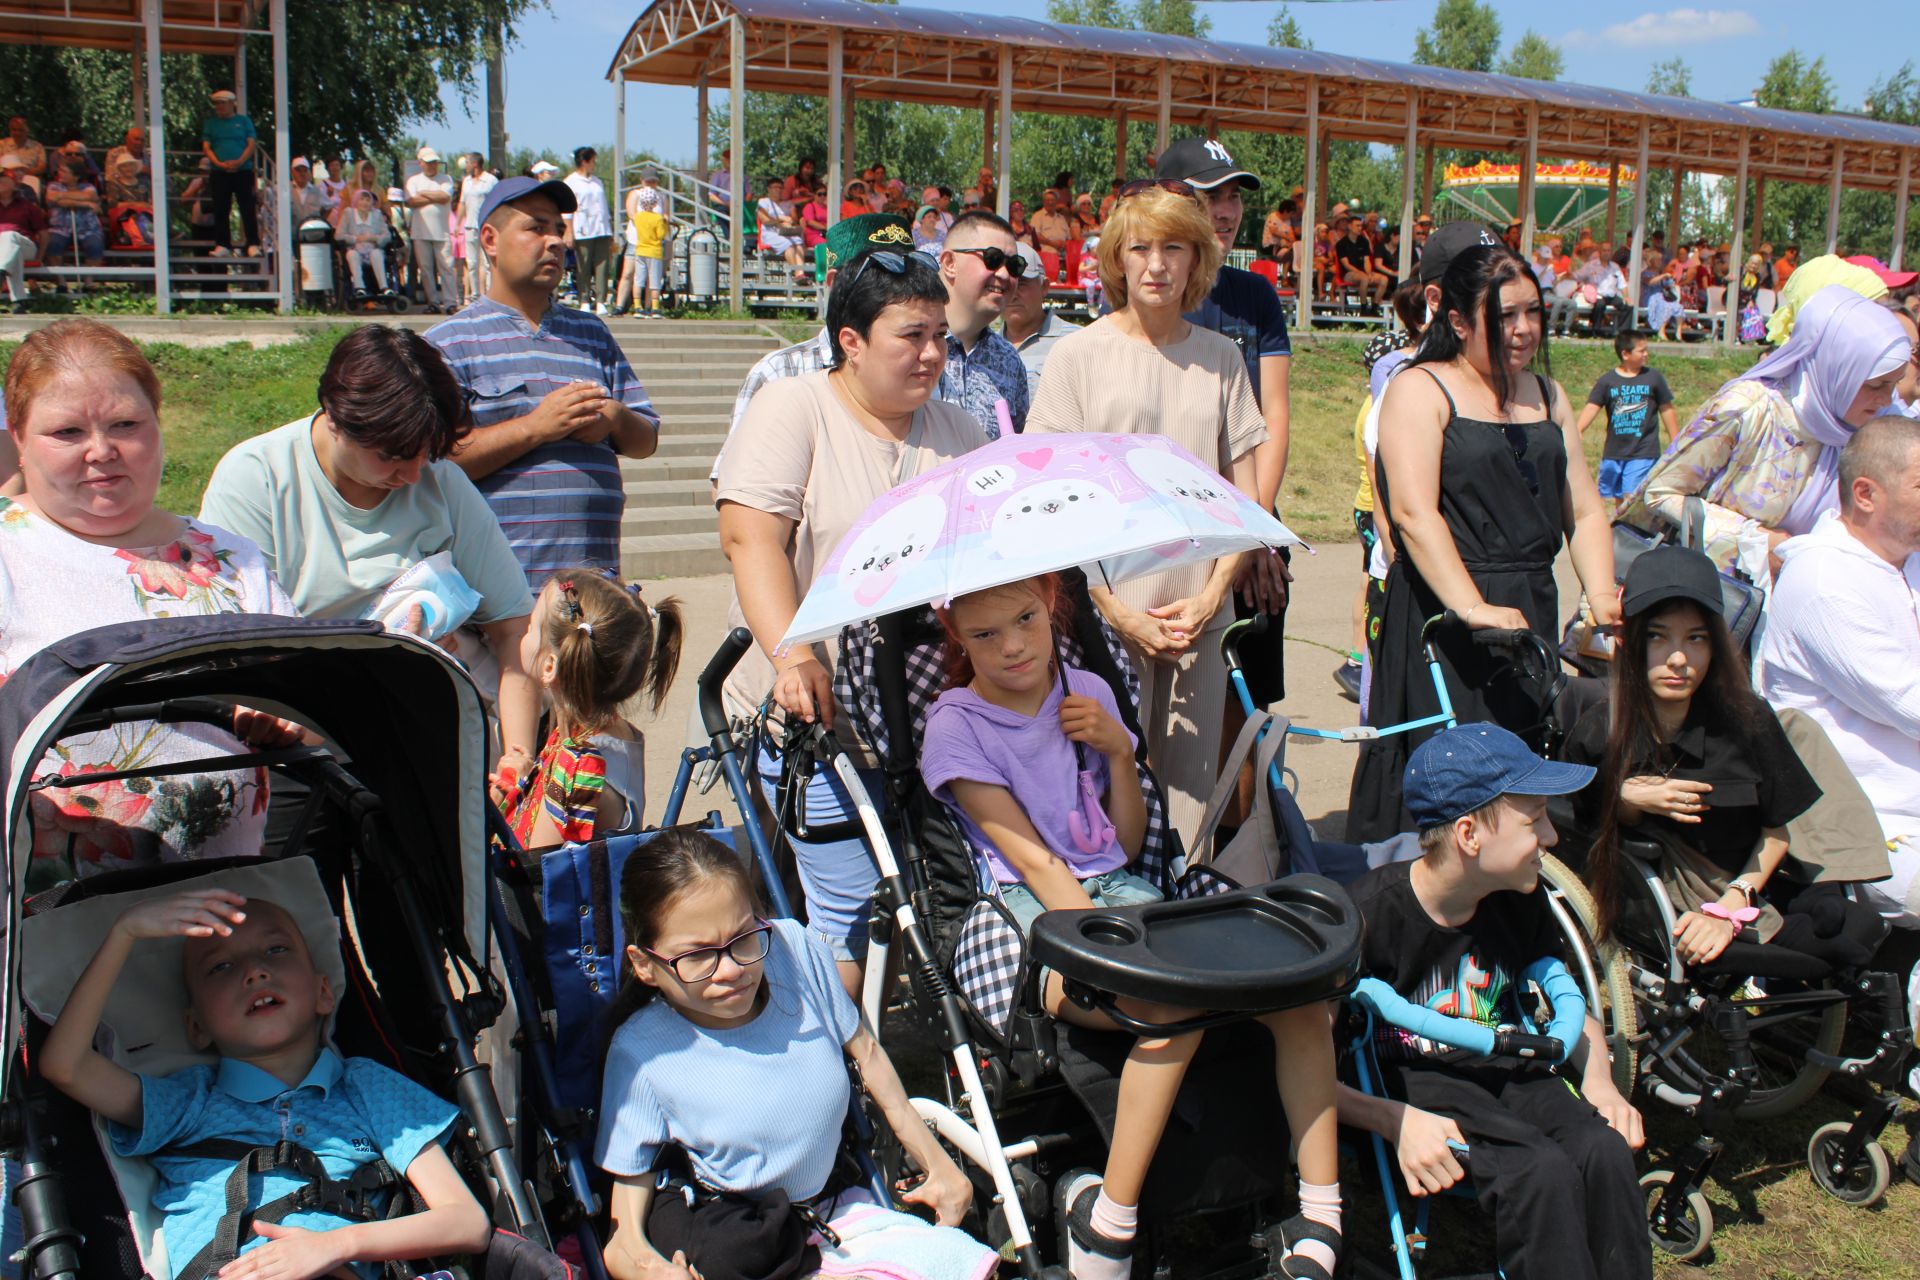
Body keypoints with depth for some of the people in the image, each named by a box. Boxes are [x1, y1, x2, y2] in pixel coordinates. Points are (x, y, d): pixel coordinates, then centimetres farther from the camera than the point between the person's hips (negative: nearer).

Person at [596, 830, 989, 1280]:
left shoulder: (796, 951, -9)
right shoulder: (640, 1054, -17)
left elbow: (863, 1050, 11)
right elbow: (622, 1241, -13)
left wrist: (936, 1163, 17)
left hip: (829, 1206, 5)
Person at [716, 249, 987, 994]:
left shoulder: (958, 432, 16)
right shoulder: (791, 409, -1)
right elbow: (751, 537, -13)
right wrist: (793, 655, -26)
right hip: (816, 714, -5)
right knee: (853, 906, -8)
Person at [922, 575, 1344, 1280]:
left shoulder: (1088, 693, 12)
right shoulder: (956, 727, -3)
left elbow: (1127, 846, 12)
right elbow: (1033, 861, -11)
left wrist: (1119, 752, -3)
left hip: (1121, 892, 5)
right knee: (1178, 1001, -35)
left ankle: (1321, 1218, -10)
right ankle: (1109, 1222, -19)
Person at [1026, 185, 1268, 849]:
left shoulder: (1221, 358, 9)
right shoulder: (1078, 353, 0)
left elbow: (1243, 495, 11)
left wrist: (1210, 597, -3)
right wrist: (1119, 613, -9)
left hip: (1201, 619, 3)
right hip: (1105, 615, -3)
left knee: (1190, 790, 5)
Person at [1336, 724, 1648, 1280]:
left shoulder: (1520, 900, 1)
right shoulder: (1370, 911, -19)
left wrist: (1598, 1083, -2)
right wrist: (1396, 1122, -32)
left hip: (1506, 1068, 6)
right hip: (1410, 1079, -5)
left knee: (1607, 1151, -24)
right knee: (1541, 1170, -31)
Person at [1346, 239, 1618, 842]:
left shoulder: (1547, 395, 18)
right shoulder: (1420, 389, -2)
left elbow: (1583, 510, 15)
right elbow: (1415, 512, -15)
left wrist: (1602, 598, -4)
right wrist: (1474, 609, -27)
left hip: (1534, 611, 6)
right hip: (1442, 616, -6)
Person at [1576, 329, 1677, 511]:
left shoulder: (1654, 378, 2)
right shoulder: (1607, 381, 0)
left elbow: (1667, 411, 9)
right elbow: (1592, 408, -9)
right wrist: (1577, 431, -27)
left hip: (1643, 454, -2)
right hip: (1613, 453, 2)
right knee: (1619, 502, 13)